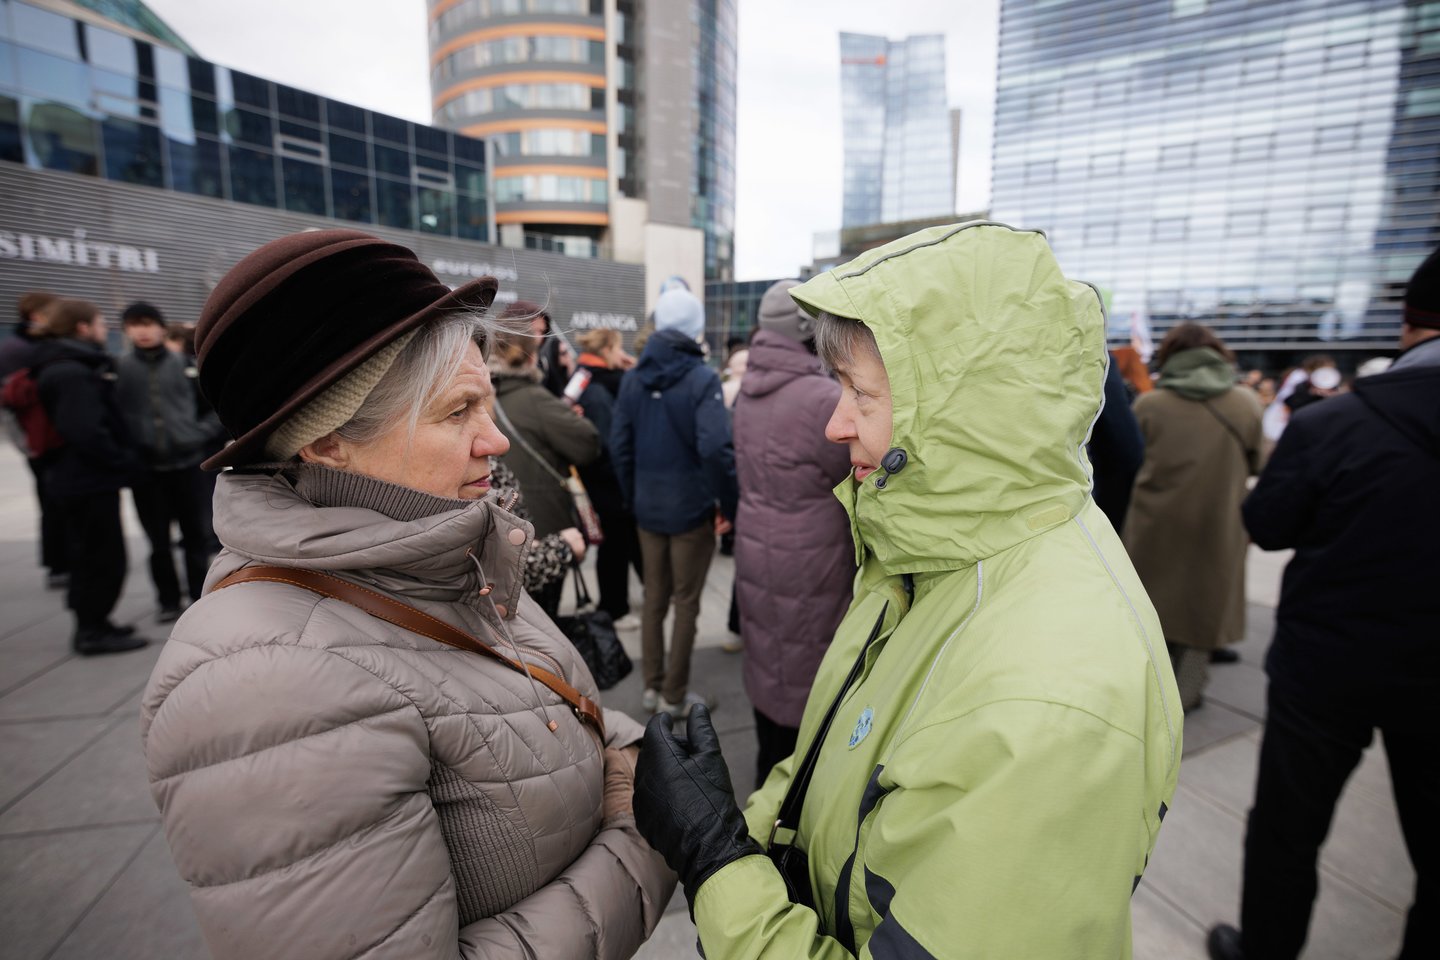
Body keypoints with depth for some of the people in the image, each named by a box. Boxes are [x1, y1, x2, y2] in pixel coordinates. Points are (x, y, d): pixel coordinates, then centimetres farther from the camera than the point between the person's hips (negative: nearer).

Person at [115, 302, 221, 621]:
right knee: (159, 541, 8)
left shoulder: (185, 365, 1)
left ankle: (201, 597, 20)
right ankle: (168, 600, 21)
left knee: (196, 535, 7)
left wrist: (201, 433, -4)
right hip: (144, 468, 0)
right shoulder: (118, 369, 0)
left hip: (187, 464, 0)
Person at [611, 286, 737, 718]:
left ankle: (652, 686, 30)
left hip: (647, 508, 5)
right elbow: (715, 448, -24)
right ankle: (674, 695, 22)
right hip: (692, 508, -5)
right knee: (686, 602, 9)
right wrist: (729, 505, -13)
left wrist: (632, 499, 12)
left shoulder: (633, 378, 2)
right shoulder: (702, 379, -14)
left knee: (654, 597, 17)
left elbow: (619, 446, 3)